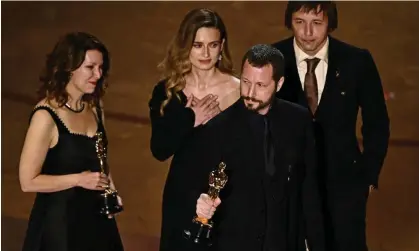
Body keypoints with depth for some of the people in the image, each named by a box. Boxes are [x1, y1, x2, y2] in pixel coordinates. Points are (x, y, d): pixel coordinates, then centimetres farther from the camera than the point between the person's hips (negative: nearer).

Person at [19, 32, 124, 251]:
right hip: (59, 221, -6)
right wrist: (78, 179, -21)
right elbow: (28, 181, -18)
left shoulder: (94, 107, 1)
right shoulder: (46, 116, -20)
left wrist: (110, 189, 1)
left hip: (95, 215, 6)